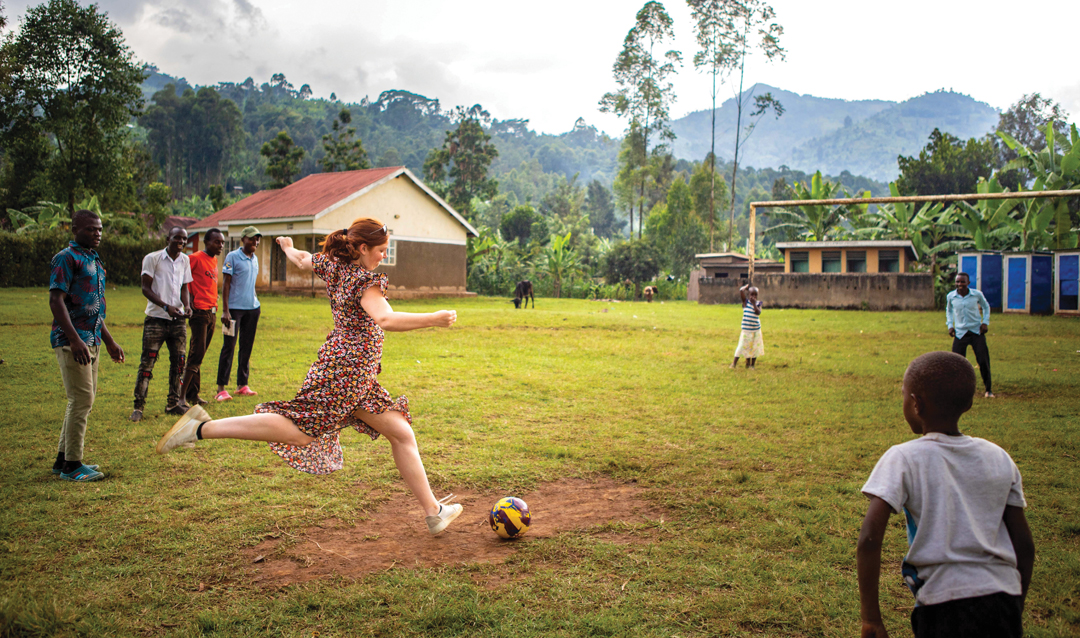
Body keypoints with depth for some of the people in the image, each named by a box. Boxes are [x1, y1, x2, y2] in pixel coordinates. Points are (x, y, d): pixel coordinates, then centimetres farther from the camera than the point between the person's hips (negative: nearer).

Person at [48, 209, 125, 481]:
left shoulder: (94, 260, 18)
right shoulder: (67, 258, -9)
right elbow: (56, 301, -17)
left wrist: (109, 341, 25)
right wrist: (75, 340, -25)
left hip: (91, 340, 9)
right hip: (72, 341, -9)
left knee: (83, 400, 13)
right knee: (82, 400, -8)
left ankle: (63, 459, 22)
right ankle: (72, 466, 1)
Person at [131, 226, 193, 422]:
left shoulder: (185, 260, 11)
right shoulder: (152, 258, -4)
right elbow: (146, 288, -7)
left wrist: (187, 305, -4)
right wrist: (166, 306, -18)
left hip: (178, 319, 5)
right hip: (156, 318, -5)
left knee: (178, 362, 6)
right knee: (147, 363, -5)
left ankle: (173, 403, 16)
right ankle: (138, 407, 1)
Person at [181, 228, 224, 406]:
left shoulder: (214, 260, 16)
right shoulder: (196, 258, -9)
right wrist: (188, 300, -14)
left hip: (212, 313, 8)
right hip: (200, 312, -8)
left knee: (198, 355, 12)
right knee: (196, 355, -9)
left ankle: (193, 395, 18)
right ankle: (182, 395, -4)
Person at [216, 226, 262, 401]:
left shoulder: (255, 259, 14)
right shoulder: (233, 257, -5)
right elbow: (226, 284, -8)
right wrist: (225, 310, -13)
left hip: (252, 308, 6)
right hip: (235, 308, -6)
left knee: (247, 347, 9)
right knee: (228, 347, -5)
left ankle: (242, 385, 17)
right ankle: (221, 388, -2)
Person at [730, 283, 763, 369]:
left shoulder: (758, 303, 3)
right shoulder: (746, 302, -3)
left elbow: (758, 312, -15)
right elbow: (741, 290, -17)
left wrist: (754, 303, -19)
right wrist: (747, 286, -1)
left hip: (756, 330, 3)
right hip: (746, 330, -2)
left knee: (755, 347, 7)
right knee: (742, 346, -3)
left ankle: (752, 364, 19)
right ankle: (734, 363, 4)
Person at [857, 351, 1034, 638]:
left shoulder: (903, 458, -5)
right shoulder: (1000, 458, 8)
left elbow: (869, 538, -15)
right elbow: (1025, 547, 11)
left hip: (944, 606, -5)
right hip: (1005, 601, 5)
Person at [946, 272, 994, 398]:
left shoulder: (977, 294, -6)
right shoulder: (950, 296, -4)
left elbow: (986, 306, 14)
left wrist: (985, 322, 2)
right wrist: (950, 325, 6)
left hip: (977, 331, 0)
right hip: (960, 333, 1)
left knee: (983, 360, -4)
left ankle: (988, 389, 11)